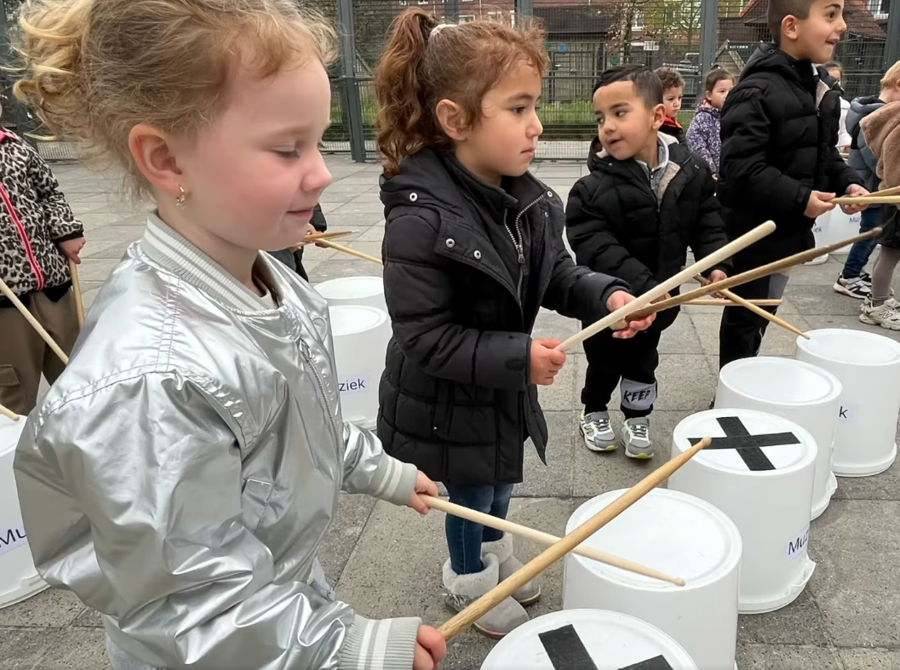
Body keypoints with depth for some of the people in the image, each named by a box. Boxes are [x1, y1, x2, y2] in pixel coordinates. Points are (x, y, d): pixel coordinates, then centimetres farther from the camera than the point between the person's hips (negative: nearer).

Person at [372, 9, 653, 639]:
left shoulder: (526, 195, -8)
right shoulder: (421, 221, -32)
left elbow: (556, 274, 4)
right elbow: (424, 339, -29)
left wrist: (606, 294, -15)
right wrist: (518, 357, -31)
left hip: (506, 388, 7)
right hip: (449, 404, -7)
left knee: (502, 483, 28)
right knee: (471, 496, 17)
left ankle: (496, 551, 58)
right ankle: (468, 579, 48)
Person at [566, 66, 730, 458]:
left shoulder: (691, 172, -8)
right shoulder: (593, 188, -23)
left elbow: (708, 223, 3)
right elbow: (596, 250, -29)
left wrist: (715, 265, -12)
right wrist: (644, 286, -37)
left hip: (660, 297, 3)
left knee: (643, 363, 21)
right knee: (604, 364, 17)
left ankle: (637, 420, 41)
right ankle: (595, 414, 42)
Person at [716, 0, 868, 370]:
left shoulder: (823, 87, 8)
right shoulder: (755, 93, -21)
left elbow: (825, 152, 18)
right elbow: (741, 169, -28)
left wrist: (847, 182, 0)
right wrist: (799, 199, -27)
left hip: (790, 227, 9)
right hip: (752, 231, -9)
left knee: (764, 314, 21)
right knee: (743, 319, 6)